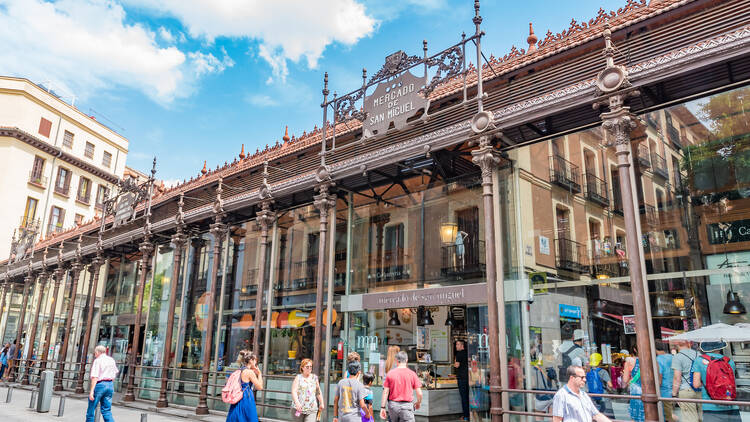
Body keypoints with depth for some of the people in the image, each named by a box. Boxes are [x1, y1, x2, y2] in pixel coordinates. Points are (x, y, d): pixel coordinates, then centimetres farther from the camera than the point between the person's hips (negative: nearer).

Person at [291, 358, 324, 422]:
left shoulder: (314, 378, 10)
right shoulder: (298, 377, 1)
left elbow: (318, 392, 17)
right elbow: (294, 391, -11)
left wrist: (321, 403, 15)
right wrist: (297, 402, -25)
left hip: (312, 409, 1)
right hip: (299, 408, -1)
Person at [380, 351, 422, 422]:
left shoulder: (390, 373, 0)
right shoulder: (412, 374, -3)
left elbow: (385, 392, -1)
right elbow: (419, 393, -3)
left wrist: (383, 407, 4)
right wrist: (418, 403, 17)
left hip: (393, 405, 2)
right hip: (407, 405, -2)